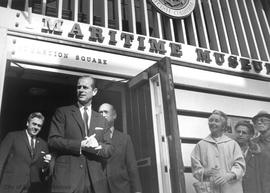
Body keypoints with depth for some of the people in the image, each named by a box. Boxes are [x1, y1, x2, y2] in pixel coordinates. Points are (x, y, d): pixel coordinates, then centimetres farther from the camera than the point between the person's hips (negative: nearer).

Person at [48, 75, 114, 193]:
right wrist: (80, 145, -15)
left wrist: (97, 146, -12)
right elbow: (53, 141, -4)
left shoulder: (101, 120, 14)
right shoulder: (62, 112, 6)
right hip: (67, 179, -3)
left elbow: (109, 150, 9)